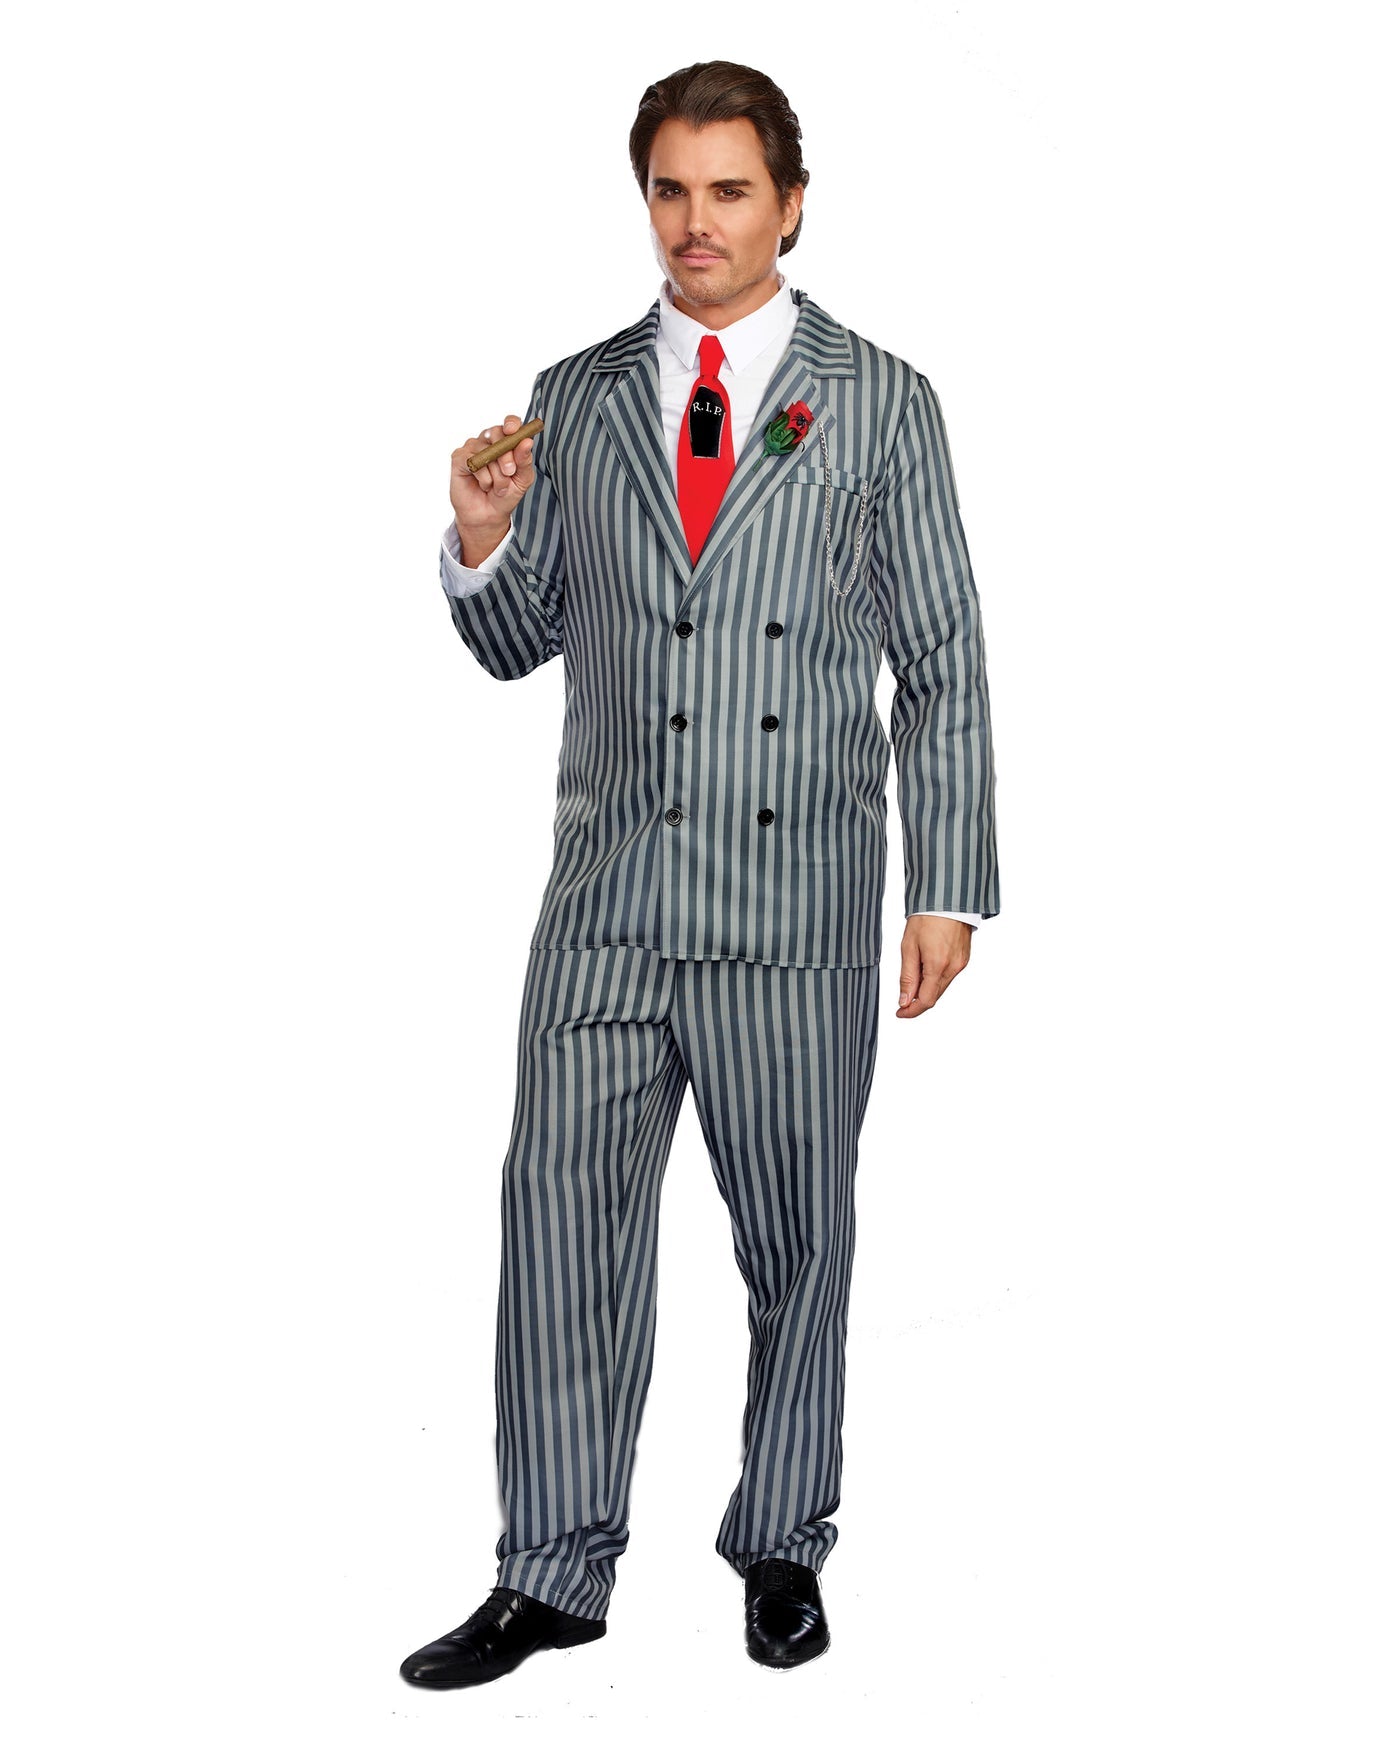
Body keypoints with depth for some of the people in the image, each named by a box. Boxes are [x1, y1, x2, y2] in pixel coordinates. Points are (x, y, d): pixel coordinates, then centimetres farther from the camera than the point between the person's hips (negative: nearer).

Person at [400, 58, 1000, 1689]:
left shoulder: (880, 403, 3)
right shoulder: (575, 399, 9)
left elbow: (942, 664, 2)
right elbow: (516, 644, 13)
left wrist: (949, 888, -4)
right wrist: (483, 538, -8)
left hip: (799, 899, -2)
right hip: (606, 893, 2)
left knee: (797, 1233, 8)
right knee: (563, 1214, 2)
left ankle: (781, 1548, 24)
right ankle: (553, 1574, 12)